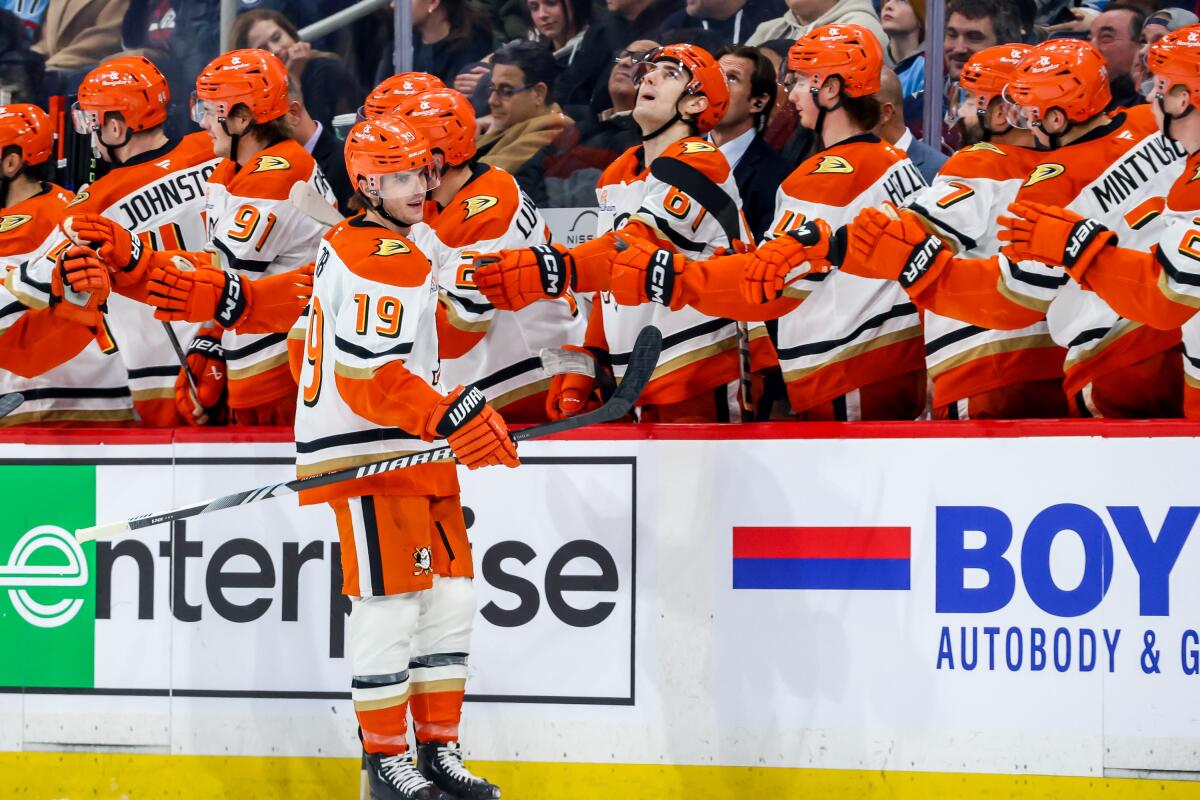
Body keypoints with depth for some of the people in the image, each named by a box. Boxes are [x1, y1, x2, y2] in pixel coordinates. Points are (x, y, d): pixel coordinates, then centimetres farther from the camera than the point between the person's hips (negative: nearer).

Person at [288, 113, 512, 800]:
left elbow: (307, 351, 24)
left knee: (450, 595, 9)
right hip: (372, 462, -11)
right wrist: (453, 419, -27)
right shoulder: (386, 262, -16)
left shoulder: (346, 246, 17)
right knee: (391, 605, -6)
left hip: (414, 459, 11)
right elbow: (371, 377, -24)